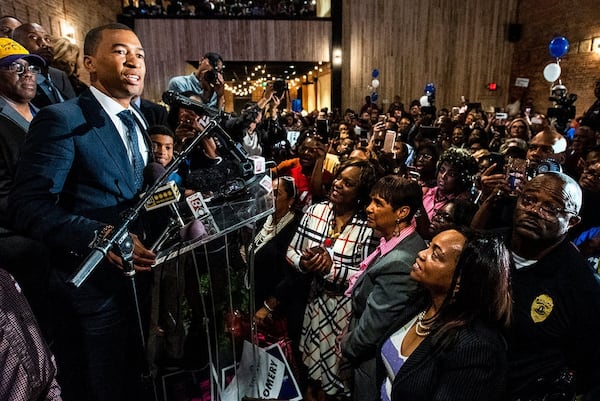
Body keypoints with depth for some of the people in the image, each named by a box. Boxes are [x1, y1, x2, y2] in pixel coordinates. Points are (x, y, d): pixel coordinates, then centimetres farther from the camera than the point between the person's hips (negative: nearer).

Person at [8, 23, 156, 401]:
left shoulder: (136, 122, 11)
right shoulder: (62, 120, -14)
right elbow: (28, 204, -20)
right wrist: (100, 235, -33)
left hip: (139, 278, 7)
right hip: (93, 286, -7)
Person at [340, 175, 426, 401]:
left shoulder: (398, 264, -34)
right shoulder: (405, 243, -5)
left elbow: (372, 327, -26)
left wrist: (347, 346, -7)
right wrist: (350, 338, 5)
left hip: (374, 364, -8)